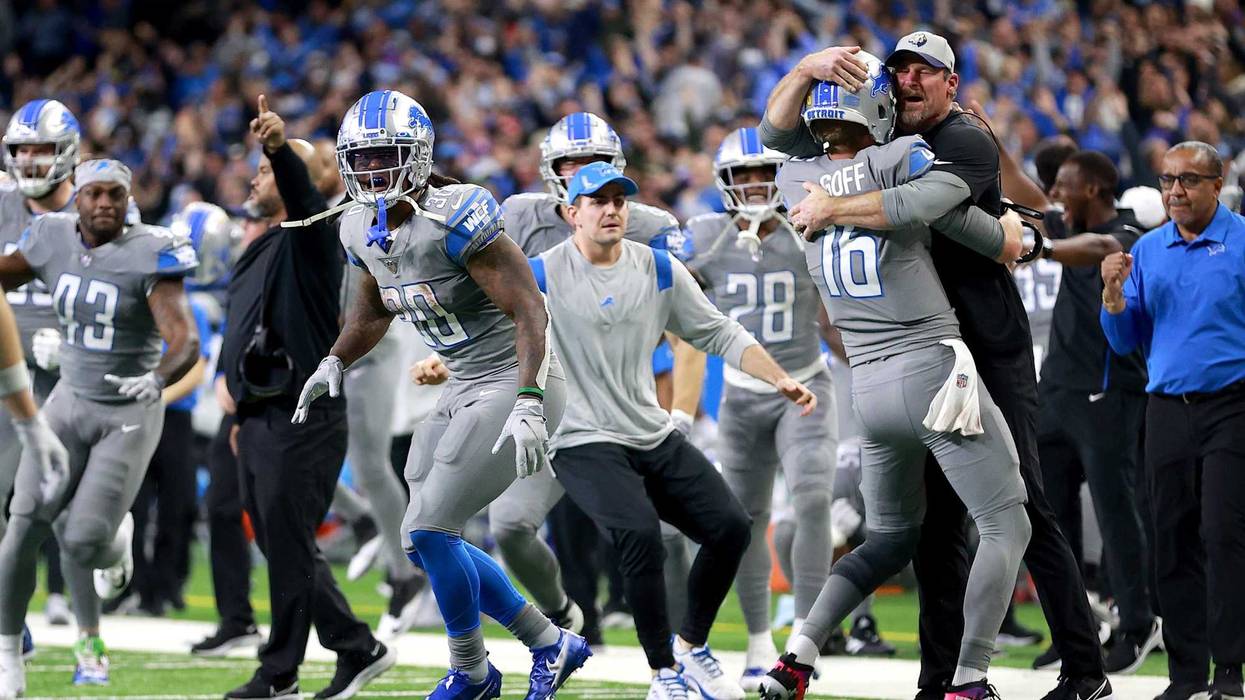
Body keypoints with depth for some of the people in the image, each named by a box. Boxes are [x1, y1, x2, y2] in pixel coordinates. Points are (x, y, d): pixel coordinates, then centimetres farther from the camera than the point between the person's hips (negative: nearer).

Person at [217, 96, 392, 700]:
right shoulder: (263, 249, 20)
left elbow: (304, 190, -31)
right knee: (280, 546, 11)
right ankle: (358, 650, 16)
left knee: (289, 547, -6)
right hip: (262, 422, 10)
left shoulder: (311, 237, -8)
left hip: (302, 420, -10)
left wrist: (282, 147, -51)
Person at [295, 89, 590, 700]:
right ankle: (550, 644, 22)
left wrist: (527, 407, -32)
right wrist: (334, 363, 9)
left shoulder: (454, 220, -23)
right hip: (465, 390, 9)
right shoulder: (362, 230, 3)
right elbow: (374, 309, 24)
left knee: (428, 533, -12)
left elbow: (530, 313, -24)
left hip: (516, 382, -9)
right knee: (428, 543, 9)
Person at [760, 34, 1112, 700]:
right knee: (934, 520, 7)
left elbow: (919, 205, -29)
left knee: (1021, 509, -9)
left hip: (992, 351, -7)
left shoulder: (966, 142, -10)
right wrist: (808, 68, -8)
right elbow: (776, 132, 10)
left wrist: (831, 208, -20)